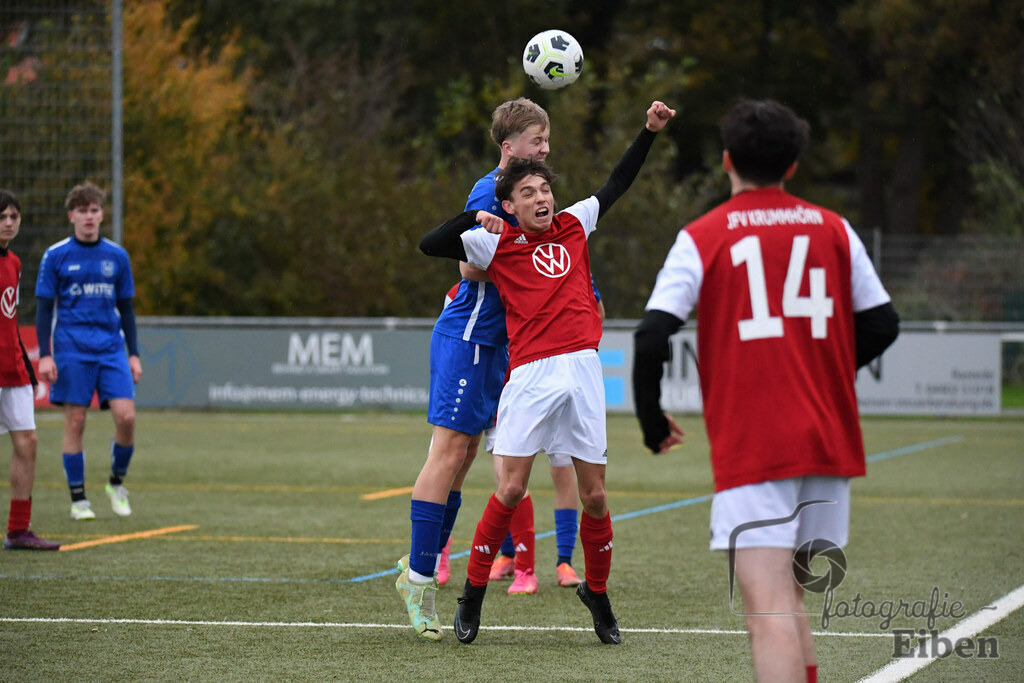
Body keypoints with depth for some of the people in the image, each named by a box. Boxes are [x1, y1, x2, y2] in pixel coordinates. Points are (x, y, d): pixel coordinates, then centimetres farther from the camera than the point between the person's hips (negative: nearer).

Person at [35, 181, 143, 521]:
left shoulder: (117, 256, 10)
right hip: (72, 350, -2)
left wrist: (134, 354, 10)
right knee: (75, 422, -2)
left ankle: (117, 483, 12)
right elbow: (44, 308, 3)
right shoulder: (56, 256, 1)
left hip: (112, 349, 2)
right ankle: (78, 499, 7)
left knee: (126, 416, -10)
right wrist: (44, 355, -5)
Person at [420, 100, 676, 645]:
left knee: (594, 496, 4)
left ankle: (597, 592, 23)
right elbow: (429, 245, 3)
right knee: (511, 489, -8)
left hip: (582, 371, 3)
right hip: (530, 374, -3)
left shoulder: (574, 225, 15)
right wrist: (476, 218, -4)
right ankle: (472, 595, 5)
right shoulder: (497, 244, 6)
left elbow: (618, 184, 27)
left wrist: (650, 131, 23)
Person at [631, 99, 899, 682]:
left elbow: (652, 338, -8)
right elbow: (882, 325, 13)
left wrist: (653, 419, 6)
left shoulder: (702, 238, 0)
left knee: (769, 608, -12)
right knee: (790, 601, 19)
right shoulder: (834, 231, 10)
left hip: (751, 451, -4)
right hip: (830, 446, 4)